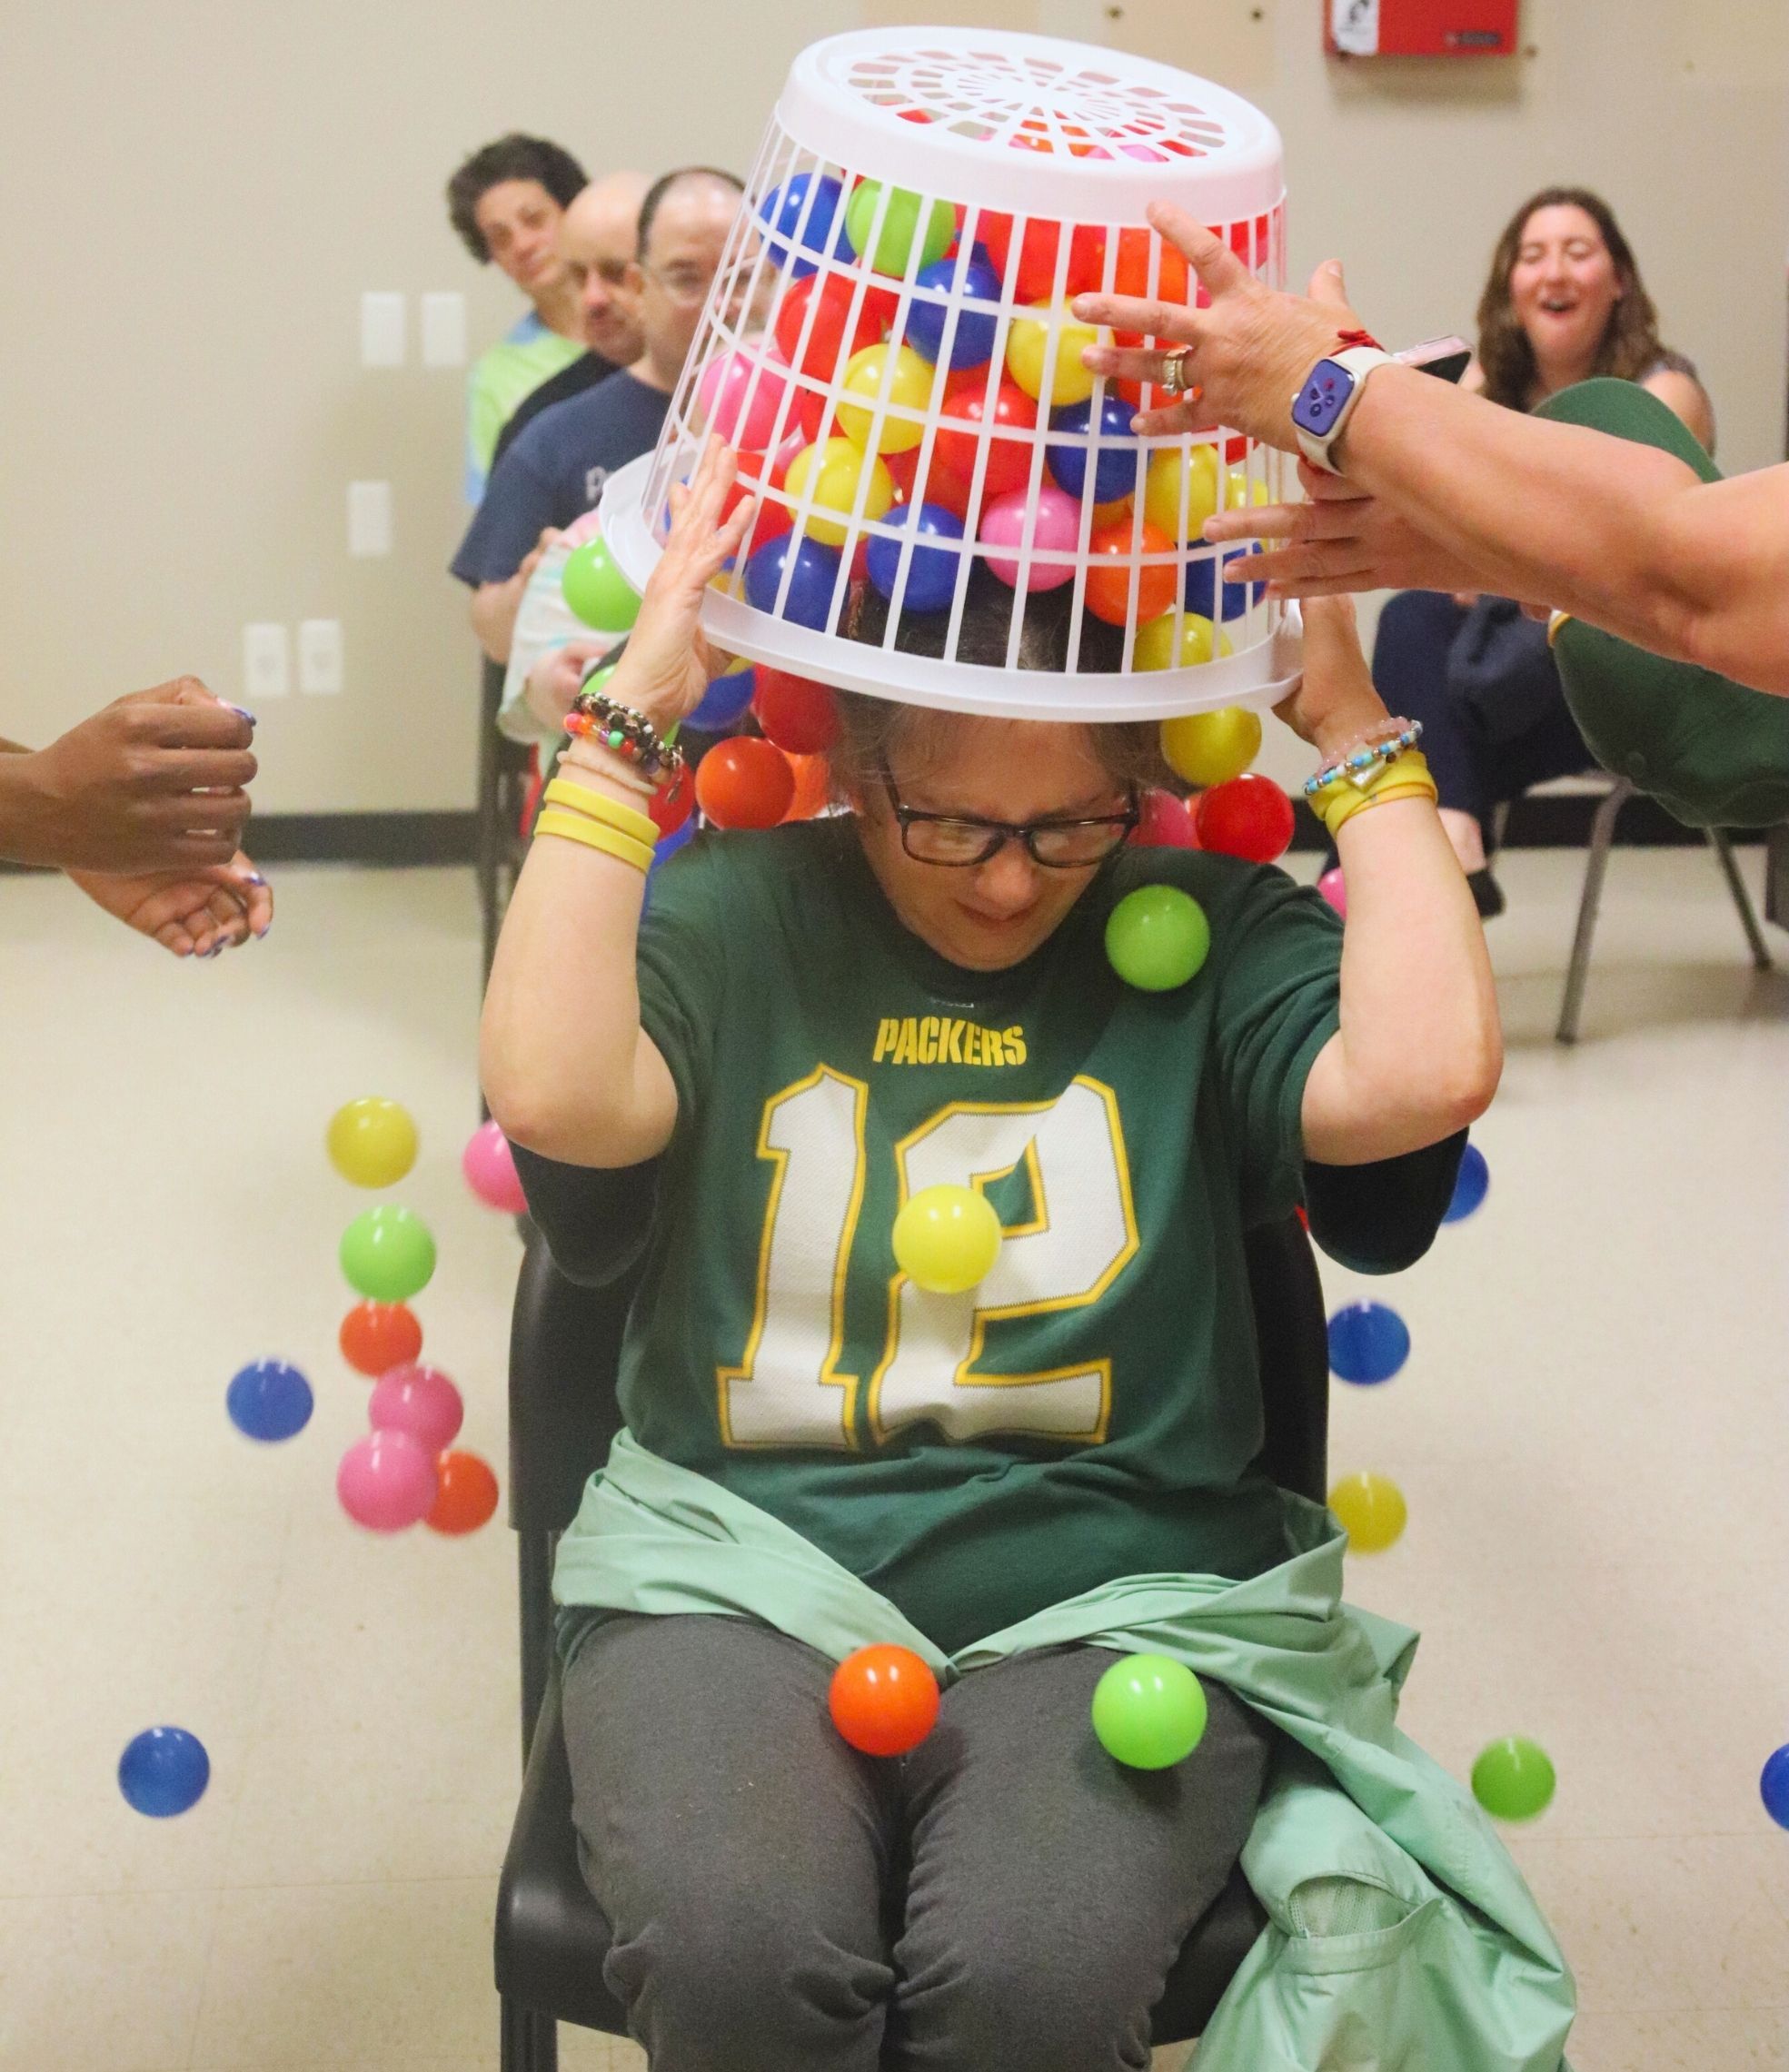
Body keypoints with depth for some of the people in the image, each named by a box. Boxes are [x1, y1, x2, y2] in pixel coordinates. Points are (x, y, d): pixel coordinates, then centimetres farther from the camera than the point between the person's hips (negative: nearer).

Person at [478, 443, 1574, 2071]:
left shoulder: (1207, 933, 4)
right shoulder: (737, 915, 3)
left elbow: (1427, 1069, -15)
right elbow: (552, 1093, -16)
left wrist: (1354, 729, -5)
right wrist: (632, 715, -12)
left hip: (1115, 1590, 0)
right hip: (743, 1569, 0)